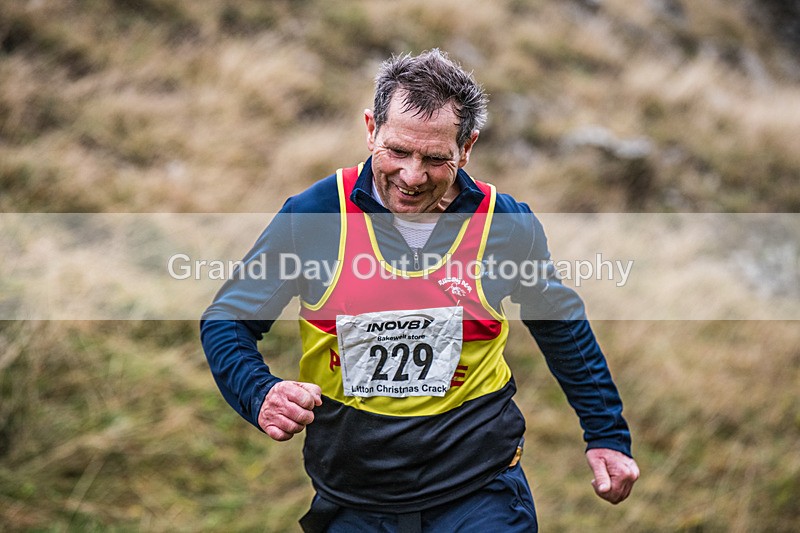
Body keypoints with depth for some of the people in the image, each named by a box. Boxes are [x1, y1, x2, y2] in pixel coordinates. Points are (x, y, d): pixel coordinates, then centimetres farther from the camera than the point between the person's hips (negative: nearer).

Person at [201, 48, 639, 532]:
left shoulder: (507, 225, -6)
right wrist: (260, 395, -21)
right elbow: (227, 322, -2)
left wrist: (609, 436, 14)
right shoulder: (313, 214, -9)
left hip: (480, 492, 0)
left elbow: (564, 330, 11)